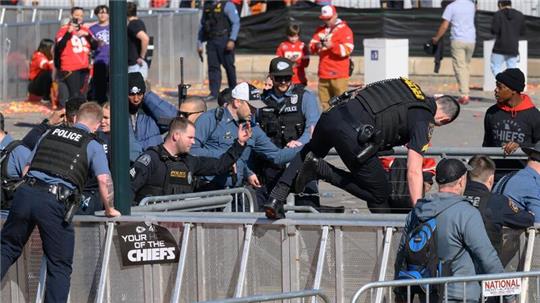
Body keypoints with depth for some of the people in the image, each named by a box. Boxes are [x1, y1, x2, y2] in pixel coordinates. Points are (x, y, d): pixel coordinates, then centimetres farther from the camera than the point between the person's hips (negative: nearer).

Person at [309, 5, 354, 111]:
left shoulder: (345, 29, 0)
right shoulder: (320, 30, 18)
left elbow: (347, 50, -11)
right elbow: (311, 47, 11)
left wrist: (332, 46, -23)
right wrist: (316, 46, -12)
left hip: (339, 75, -6)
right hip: (323, 74, 6)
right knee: (325, 104, 7)